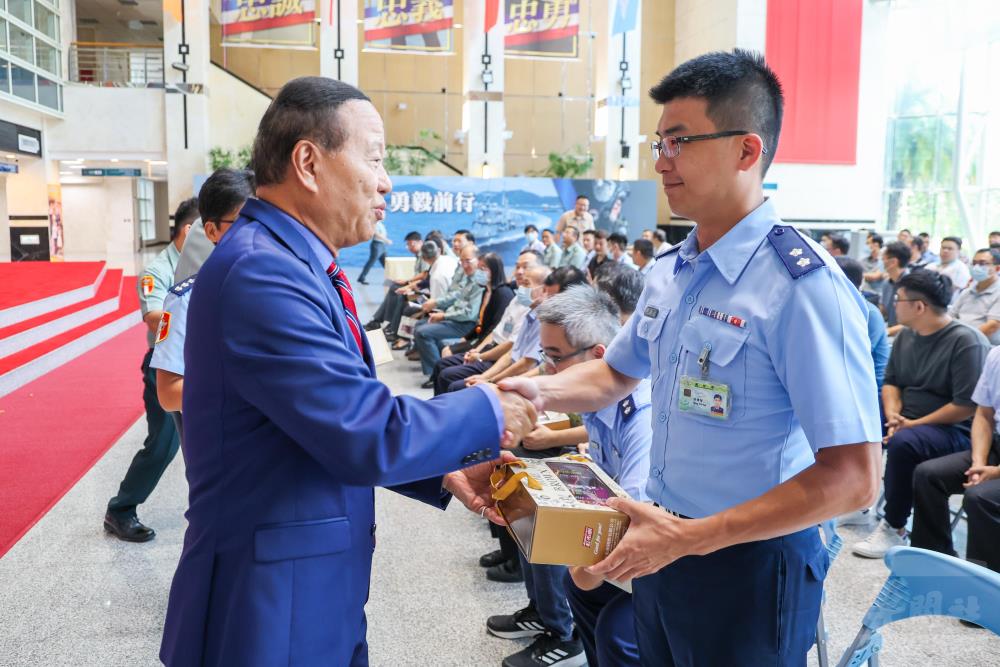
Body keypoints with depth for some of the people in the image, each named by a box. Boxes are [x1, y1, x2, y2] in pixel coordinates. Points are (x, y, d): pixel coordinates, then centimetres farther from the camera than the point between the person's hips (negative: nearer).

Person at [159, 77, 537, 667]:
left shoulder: (295, 263, 7)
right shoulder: (262, 271, -24)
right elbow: (367, 436, -28)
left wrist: (443, 472, 3)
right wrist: (487, 412, -12)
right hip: (271, 613, -9)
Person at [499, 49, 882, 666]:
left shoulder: (804, 286, -22)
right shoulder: (671, 270, 2)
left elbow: (852, 479, -23)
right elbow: (617, 375, 17)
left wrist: (687, 537, -24)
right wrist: (539, 392, -3)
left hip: (746, 566, -7)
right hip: (664, 547, 7)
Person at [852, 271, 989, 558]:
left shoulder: (967, 341, -19)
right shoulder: (906, 335, 5)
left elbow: (967, 406, -22)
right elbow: (891, 382, 11)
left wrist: (914, 424, -20)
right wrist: (893, 416, -9)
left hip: (954, 429, -8)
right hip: (907, 418, 8)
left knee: (903, 443, -35)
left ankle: (895, 528, -20)